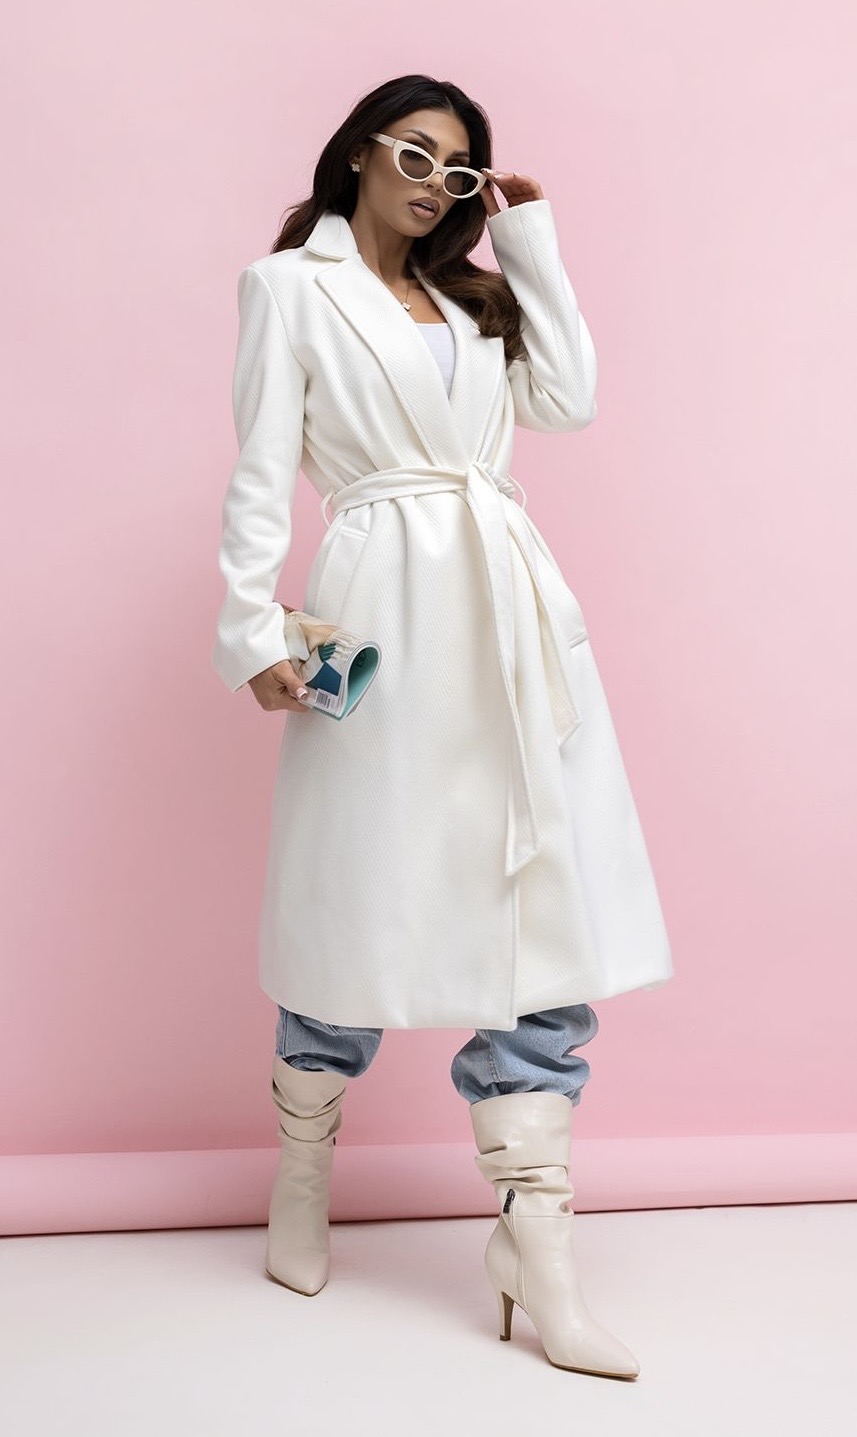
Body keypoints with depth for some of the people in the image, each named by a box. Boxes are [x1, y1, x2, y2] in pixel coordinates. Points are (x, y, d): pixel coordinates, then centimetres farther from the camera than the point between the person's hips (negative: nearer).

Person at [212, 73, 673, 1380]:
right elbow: (262, 472, 0)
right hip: (389, 606, -5)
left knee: (549, 905, -3)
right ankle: (301, 1192, 26)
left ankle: (536, 1251, 1)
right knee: (367, 898, 2)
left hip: (514, 605, 5)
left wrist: (531, 245, 15)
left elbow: (570, 401, 11)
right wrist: (255, 627, -10)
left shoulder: (474, 297, 24)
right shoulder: (292, 285, 9)